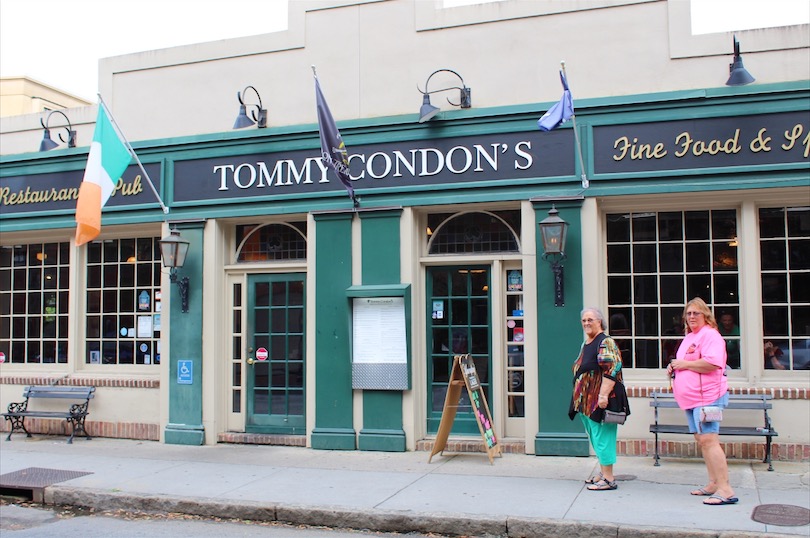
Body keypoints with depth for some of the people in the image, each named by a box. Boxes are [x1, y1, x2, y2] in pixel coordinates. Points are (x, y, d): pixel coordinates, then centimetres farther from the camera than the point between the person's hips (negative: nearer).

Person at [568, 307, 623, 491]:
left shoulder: (605, 343, -13)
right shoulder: (585, 343, 17)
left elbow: (611, 370, -22)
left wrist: (603, 395, -27)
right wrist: (578, 398, 25)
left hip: (599, 401, -10)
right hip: (585, 400, 10)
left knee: (601, 436, -7)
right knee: (594, 436, 16)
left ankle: (609, 479, -1)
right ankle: (603, 472, 26)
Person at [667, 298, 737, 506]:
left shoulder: (709, 335, -10)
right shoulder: (689, 337, 21)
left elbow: (712, 363, -24)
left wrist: (684, 364, -15)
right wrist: (674, 368, 12)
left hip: (707, 396, -10)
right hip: (692, 398, 10)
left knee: (709, 440, -15)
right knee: (702, 440, 12)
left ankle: (725, 489, -15)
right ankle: (714, 484, 20)